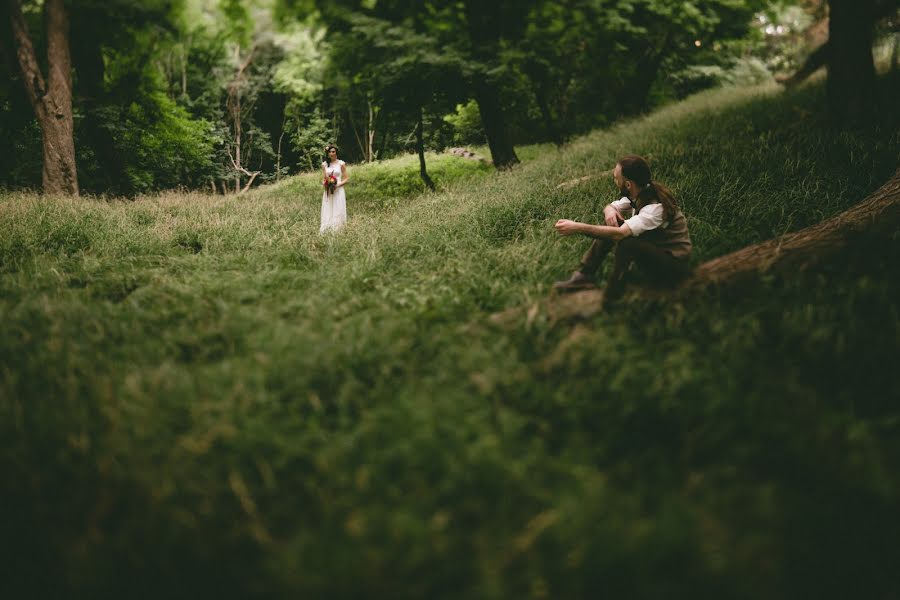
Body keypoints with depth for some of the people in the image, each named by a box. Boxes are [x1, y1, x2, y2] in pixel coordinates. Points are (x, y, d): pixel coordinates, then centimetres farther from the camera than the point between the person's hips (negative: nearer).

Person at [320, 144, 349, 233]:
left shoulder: (341, 163, 0)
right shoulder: (324, 164, 9)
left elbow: (346, 179, 0)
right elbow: (323, 179, 15)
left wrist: (338, 185, -14)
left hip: (338, 191, -3)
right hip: (328, 192, 3)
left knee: (338, 212, -4)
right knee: (327, 213, 0)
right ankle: (325, 232, 0)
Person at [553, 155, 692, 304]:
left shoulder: (656, 207, -30)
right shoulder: (638, 194, -5)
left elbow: (620, 233, -40)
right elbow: (611, 207, 9)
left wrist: (578, 227, -41)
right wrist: (610, 211, -17)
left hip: (674, 266, -9)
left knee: (625, 241, -34)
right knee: (611, 222, -1)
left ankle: (610, 301, -21)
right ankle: (584, 276, -4)